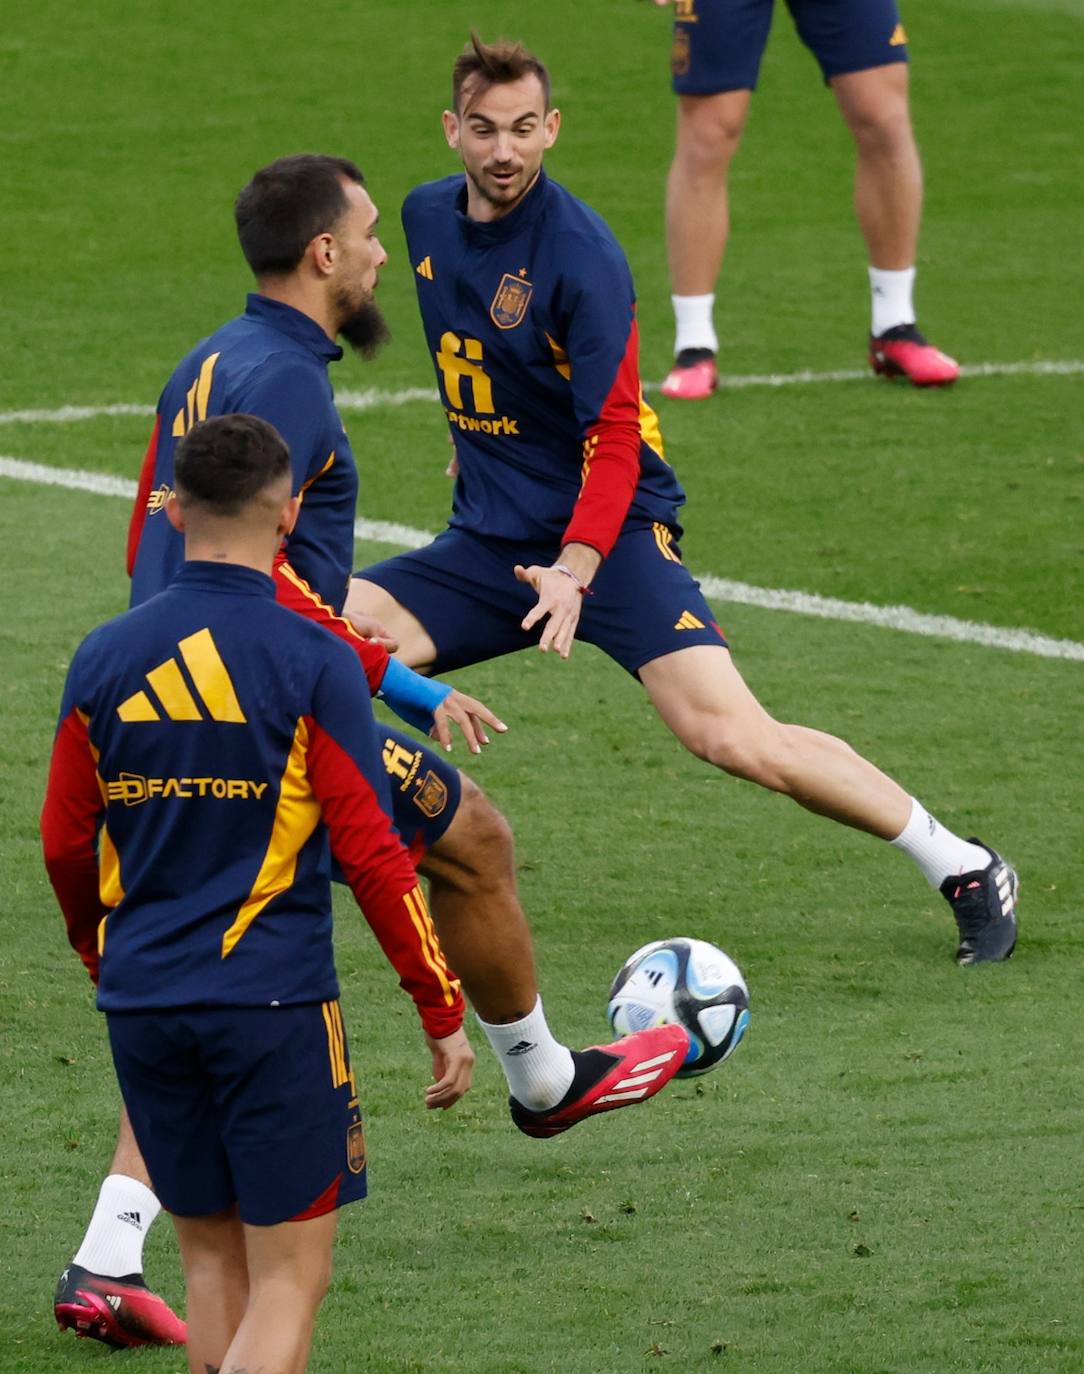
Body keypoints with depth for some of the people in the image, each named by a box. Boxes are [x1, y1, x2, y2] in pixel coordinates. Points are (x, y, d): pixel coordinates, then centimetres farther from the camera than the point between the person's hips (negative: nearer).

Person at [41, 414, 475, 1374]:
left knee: (213, 1263, 15)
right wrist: (444, 1014, -2)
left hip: (142, 1005, 5)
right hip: (273, 1004, -5)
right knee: (290, 1276, -1)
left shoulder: (105, 659, 3)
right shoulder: (311, 660, -9)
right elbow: (372, 856, -10)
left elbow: (65, 845, 10)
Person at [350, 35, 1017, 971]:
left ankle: (963, 868, -7)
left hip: (610, 535, -6)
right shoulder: (426, 218, 4)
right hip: (487, 539, 6)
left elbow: (615, 437, -20)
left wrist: (575, 567, -32)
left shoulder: (581, 255, -17)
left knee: (733, 737, -20)